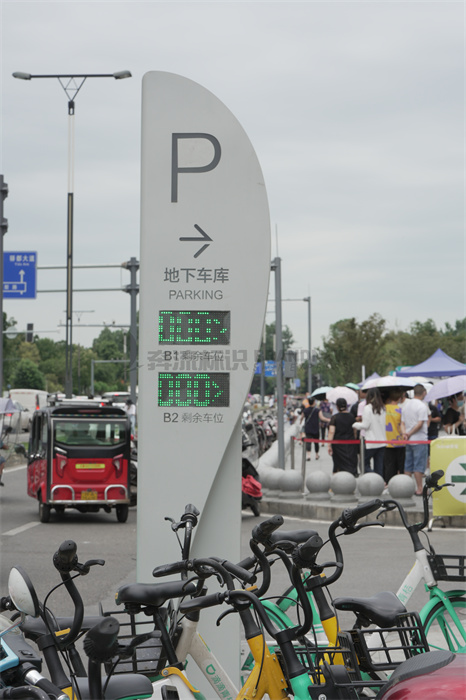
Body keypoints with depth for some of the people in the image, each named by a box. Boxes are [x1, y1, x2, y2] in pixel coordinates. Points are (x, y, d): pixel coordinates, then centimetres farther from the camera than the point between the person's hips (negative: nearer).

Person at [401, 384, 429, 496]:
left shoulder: (405, 405, 12)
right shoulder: (422, 406, -12)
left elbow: (402, 423, 9)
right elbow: (420, 424, -17)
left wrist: (404, 433, -6)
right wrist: (410, 434, -10)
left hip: (408, 440, 7)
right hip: (420, 440, -7)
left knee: (408, 465, 11)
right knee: (419, 465, -4)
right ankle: (419, 489, -4)